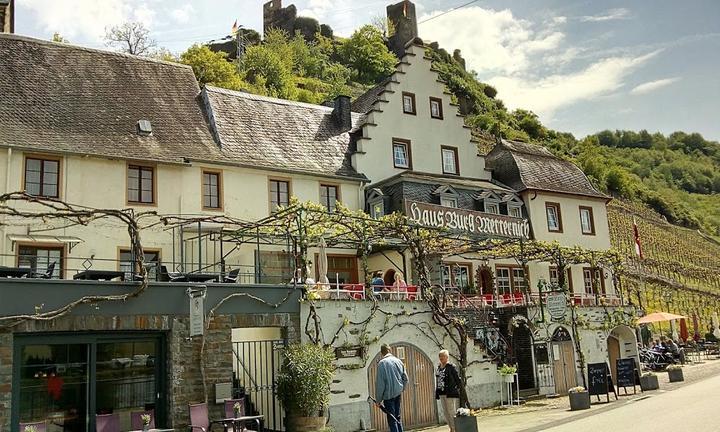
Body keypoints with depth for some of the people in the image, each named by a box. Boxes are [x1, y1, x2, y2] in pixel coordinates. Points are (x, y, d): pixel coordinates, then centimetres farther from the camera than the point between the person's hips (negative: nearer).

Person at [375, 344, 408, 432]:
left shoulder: (382, 363, -12)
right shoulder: (398, 361, 4)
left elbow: (380, 383, -13)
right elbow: (405, 378, 8)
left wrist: (379, 399, -6)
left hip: (388, 394, -5)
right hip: (398, 393, 5)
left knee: (392, 420, 0)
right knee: (397, 417, 18)